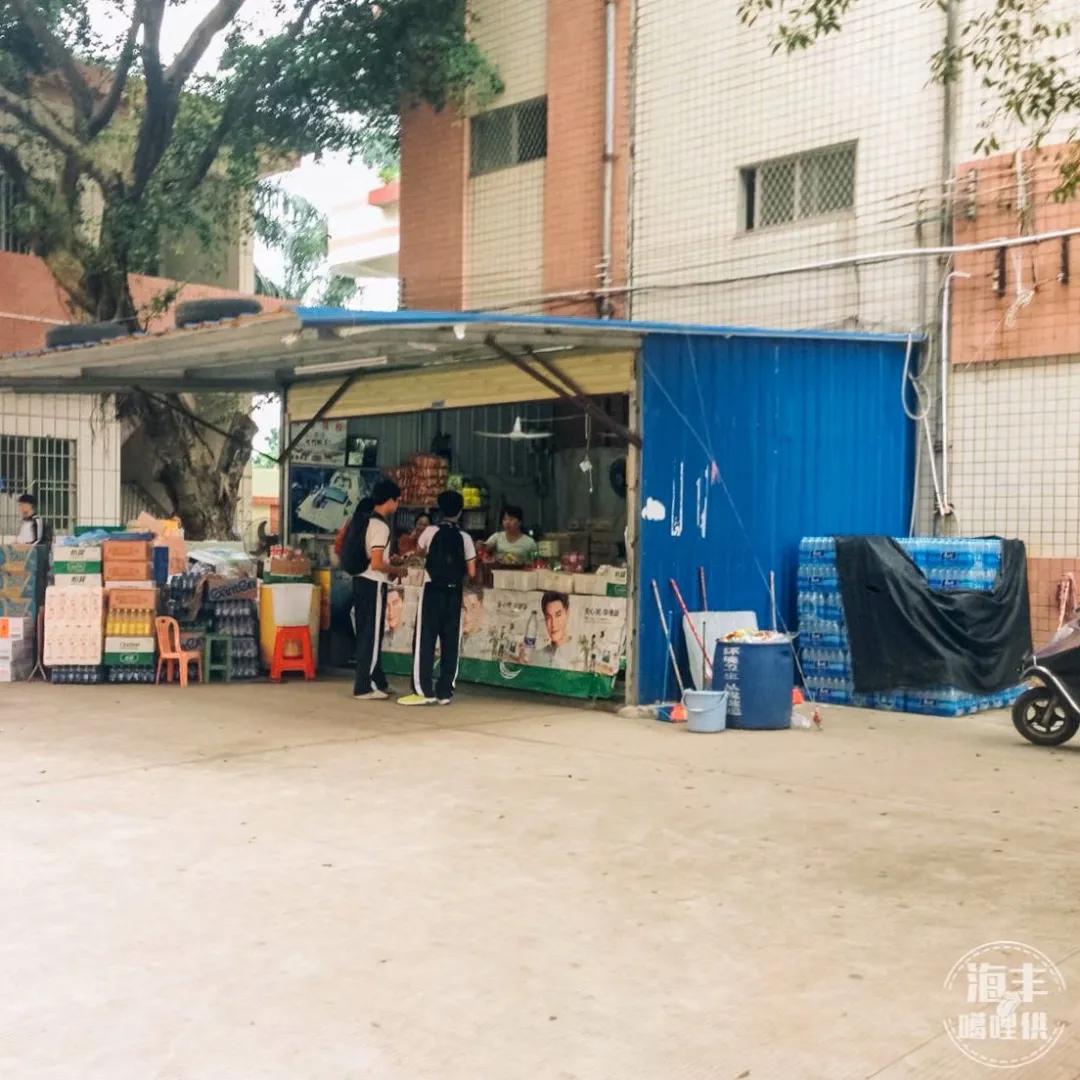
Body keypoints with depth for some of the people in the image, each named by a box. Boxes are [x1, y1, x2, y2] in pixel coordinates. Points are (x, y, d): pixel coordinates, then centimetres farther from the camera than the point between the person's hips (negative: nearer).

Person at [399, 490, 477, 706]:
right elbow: (471, 573, 0)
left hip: (432, 590, -2)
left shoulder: (430, 531, -2)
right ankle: (444, 692, 7)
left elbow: (419, 550, 20)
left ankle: (424, 691, -4)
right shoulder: (465, 538, 1)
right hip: (454, 593, 2)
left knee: (425, 640, 0)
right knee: (450, 642, 6)